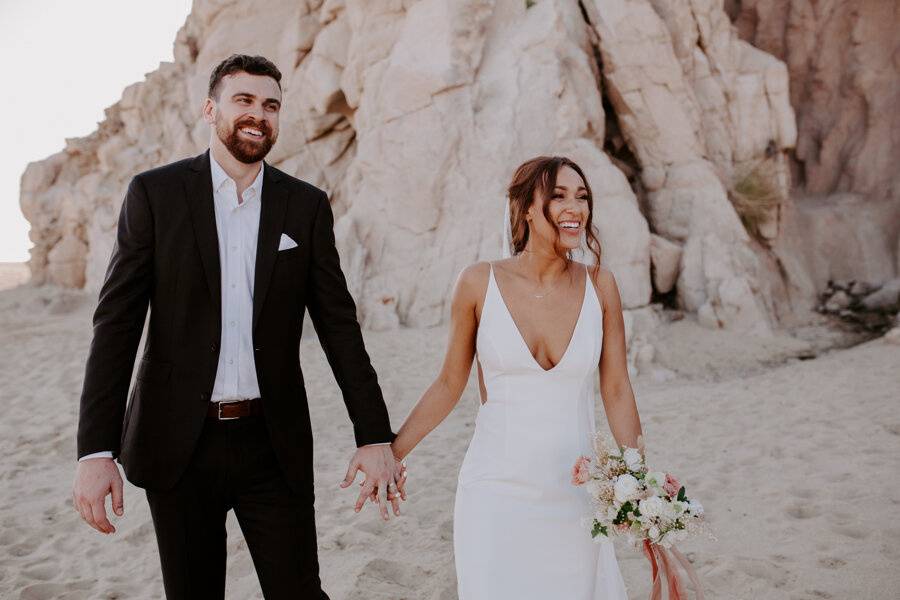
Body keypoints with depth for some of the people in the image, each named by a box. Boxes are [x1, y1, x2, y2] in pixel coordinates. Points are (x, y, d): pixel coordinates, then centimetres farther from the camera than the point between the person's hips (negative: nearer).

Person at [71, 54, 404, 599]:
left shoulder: (307, 206, 3)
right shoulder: (155, 193, -2)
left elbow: (339, 325, 3)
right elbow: (117, 321, -6)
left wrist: (375, 436, -3)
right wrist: (96, 450, -13)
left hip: (274, 444, 1)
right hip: (177, 444, -1)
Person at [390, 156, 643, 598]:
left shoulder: (599, 286, -3)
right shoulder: (479, 283, -7)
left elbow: (617, 394, 2)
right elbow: (449, 384, 3)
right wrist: (390, 452, 2)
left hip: (573, 499, 2)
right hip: (497, 495, -2)